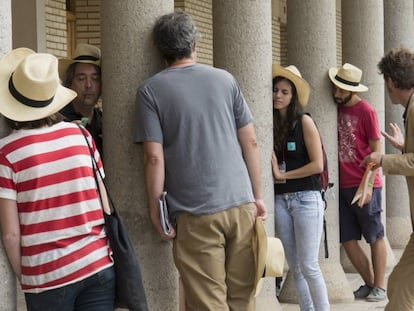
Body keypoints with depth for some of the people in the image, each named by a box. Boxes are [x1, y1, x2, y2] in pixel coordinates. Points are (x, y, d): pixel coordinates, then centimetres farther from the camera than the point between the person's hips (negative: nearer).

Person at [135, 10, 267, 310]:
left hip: (195, 212, -3)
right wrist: (258, 196, 15)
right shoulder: (225, 79, 9)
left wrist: (155, 210, 1)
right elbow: (250, 142, 8)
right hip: (241, 202, 3)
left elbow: (154, 157, -8)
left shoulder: (151, 90, -1)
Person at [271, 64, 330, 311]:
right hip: (280, 200, 5)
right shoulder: (272, 124, 7)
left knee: (309, 266, -7)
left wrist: (284, 175, -5)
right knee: (295, 268, 6)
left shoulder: (304, 122, -5)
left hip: (306, 198, -5)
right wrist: (274, 173, -11)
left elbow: (317, 164, -10)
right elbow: (270, 164, 10)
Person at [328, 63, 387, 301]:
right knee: (348, 240, 6)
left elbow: (376, 151, -8)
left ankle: (379, 287, 10)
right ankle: (369, 283, 19)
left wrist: (368, 184, -14)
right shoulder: (335, 110, 7)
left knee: (375, 237, 4)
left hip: (364, 185, -6)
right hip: (343, 186, 6)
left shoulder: (365, 111, -8)